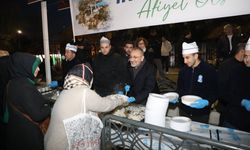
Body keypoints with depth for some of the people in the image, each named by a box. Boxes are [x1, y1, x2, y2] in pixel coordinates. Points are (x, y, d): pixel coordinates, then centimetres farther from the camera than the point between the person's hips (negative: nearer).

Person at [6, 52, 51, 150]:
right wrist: (49, 107, -10)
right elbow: (38, 115, -28)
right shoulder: (24, 87, -29)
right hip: (27, 134, -8)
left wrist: (45, 103, 3)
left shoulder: (13, 83, -1)